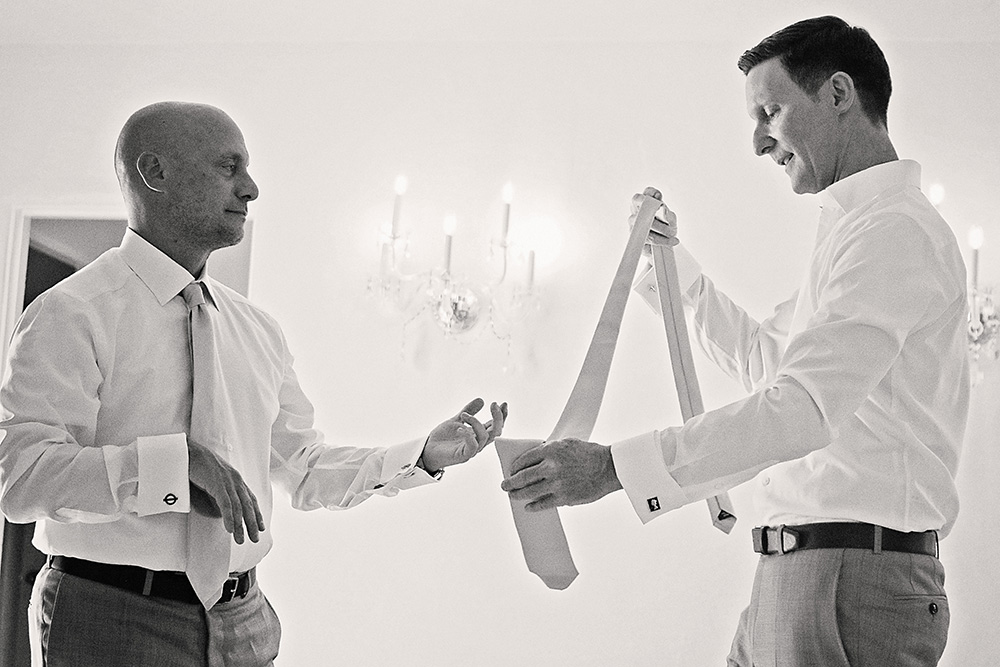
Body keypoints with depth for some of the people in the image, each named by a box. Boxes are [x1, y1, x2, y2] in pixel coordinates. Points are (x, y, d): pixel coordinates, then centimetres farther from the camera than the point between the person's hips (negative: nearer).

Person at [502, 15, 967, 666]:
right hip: (796, 570, 9)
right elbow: (762, 358, 33)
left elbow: (803, 407, -24)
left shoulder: (896, 229, -13)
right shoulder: (855, 229, 21)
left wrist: (614, 466, -26)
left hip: (855, 581, -9)